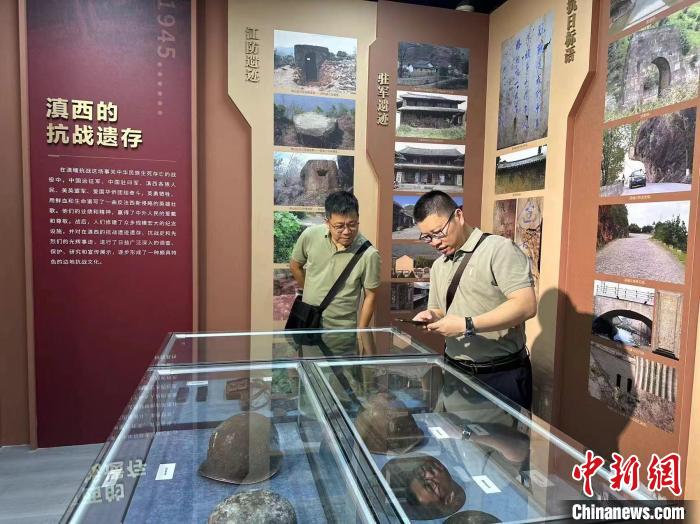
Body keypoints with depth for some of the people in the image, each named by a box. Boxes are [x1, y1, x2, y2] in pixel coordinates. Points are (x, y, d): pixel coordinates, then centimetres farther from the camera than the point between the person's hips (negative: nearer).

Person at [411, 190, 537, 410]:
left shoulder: (499, 249, -12)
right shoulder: (438, 266, 12)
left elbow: (526, 306, -21)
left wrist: (467, 325, -25)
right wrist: (432, 317, -3)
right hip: (455, 373, 6)